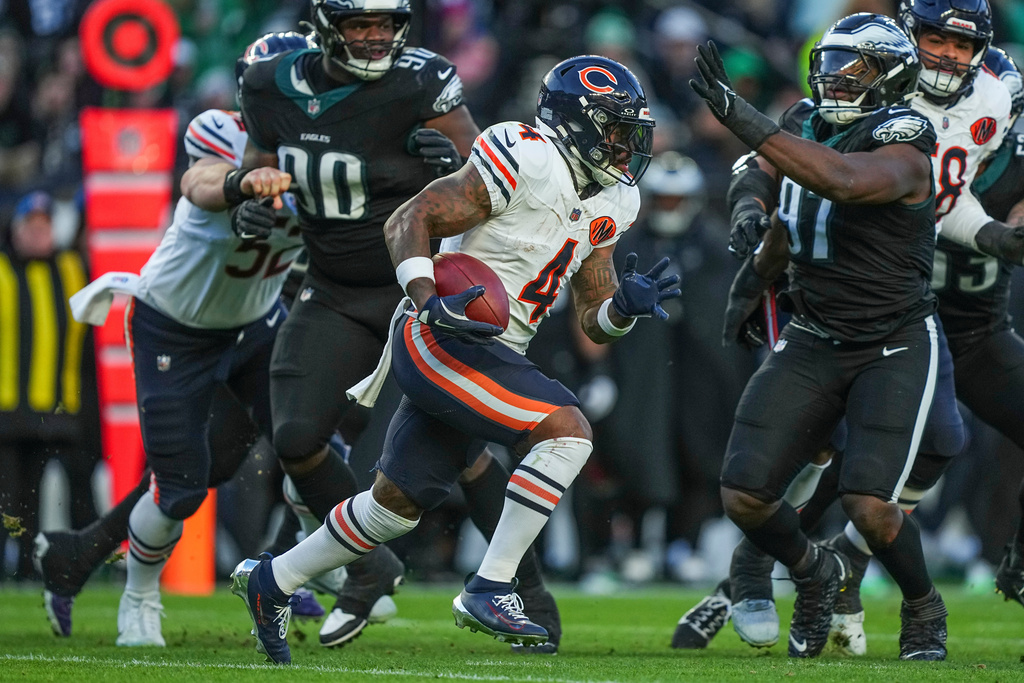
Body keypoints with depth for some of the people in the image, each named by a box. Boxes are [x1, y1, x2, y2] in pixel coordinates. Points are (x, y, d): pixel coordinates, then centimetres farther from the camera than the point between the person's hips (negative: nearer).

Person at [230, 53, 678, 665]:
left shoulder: (608, 202, 11)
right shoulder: (527, 162, -16)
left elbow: (594, 322, 13)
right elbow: (409, 221, -15)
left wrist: (626, 305, -9)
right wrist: (430, 303, -28)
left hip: (488, 358, 9)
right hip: (443, 341, -9)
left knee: (398, 504, 17)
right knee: (566, 430, -22)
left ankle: (270, 583, 33)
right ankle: (490, 590, -18)